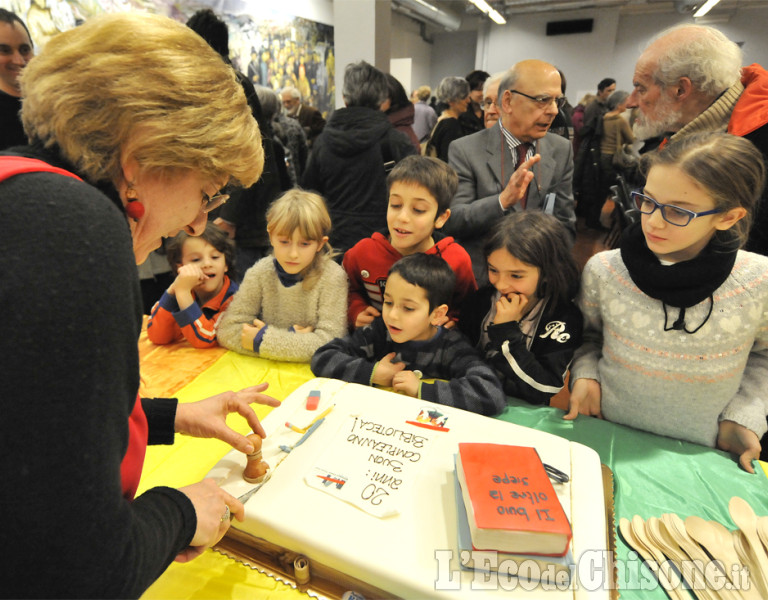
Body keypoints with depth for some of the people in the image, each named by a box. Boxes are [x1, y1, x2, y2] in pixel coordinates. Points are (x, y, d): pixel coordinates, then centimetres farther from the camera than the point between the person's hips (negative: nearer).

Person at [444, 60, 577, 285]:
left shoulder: (562, 150, 4)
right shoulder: (465, 150, -7)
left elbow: (565, 224, 7)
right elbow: (451, 222, -14)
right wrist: (503, 200, -26)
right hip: (479, 284, -1)